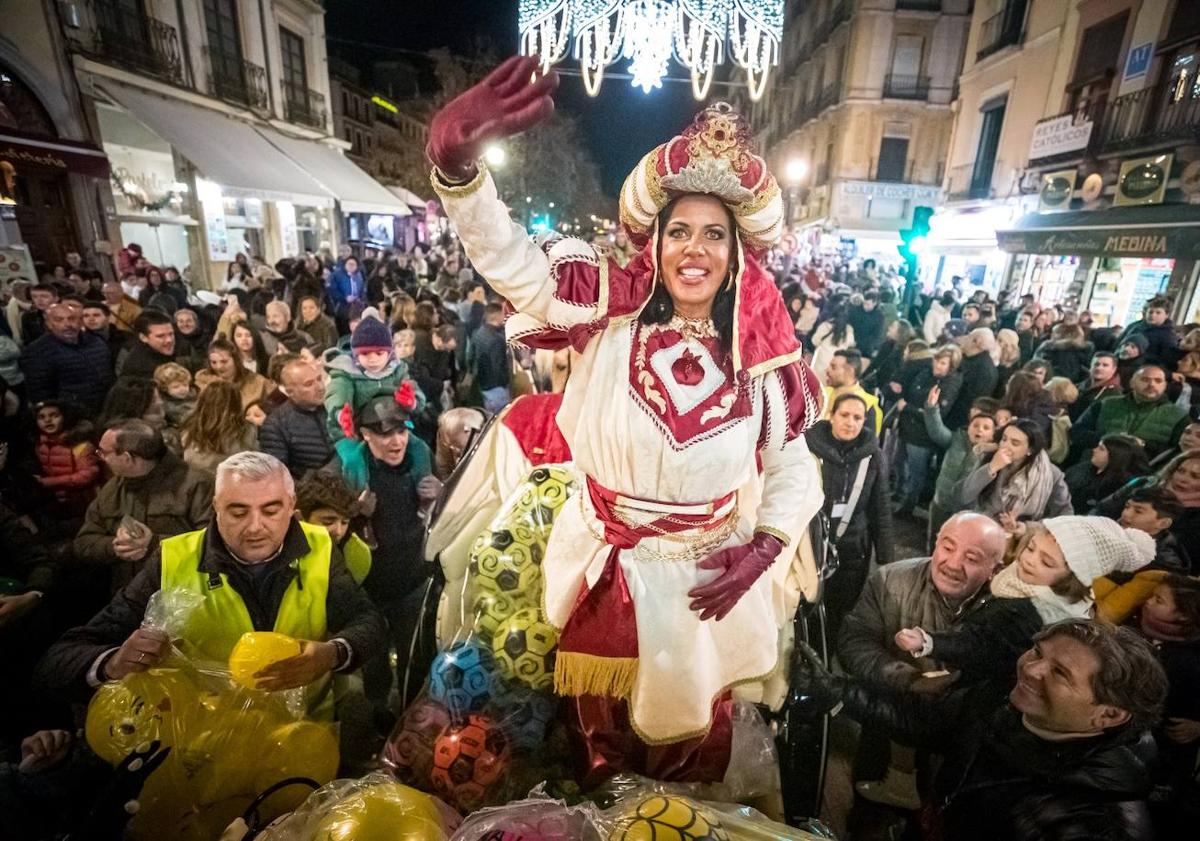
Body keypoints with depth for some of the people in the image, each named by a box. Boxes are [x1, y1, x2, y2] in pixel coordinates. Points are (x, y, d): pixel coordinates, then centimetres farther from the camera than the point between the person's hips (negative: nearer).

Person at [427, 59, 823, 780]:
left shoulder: (760, 359, -10)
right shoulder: (612, 320, -14)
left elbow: (795, 470, 2)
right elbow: (510, 260, -26)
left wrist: (763, 550, -12)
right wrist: (457, 162, -44)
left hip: (705, 582, 1)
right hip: (605, 574, 0)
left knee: (693, 743, 26)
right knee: (602, 742, 26)